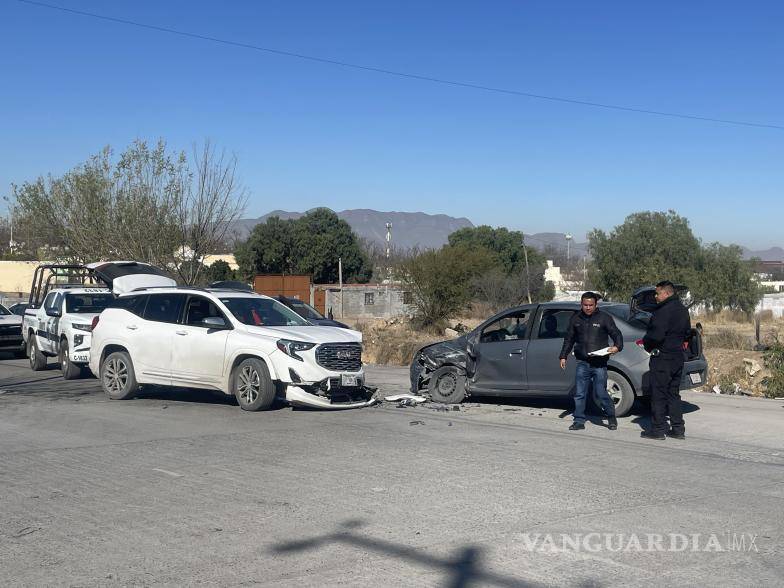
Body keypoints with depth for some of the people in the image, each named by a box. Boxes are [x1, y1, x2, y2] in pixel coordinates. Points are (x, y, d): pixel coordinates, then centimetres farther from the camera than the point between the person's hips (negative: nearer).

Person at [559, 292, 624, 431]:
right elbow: (569, 339, 19)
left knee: (600, 393, -3)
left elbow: (616, 334, 1)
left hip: (599, 363, -3)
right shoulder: (575, 319, 11)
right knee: (579, 394, 1)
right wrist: (563, 356, 14)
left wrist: (617, 346, -20)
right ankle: (579, 421, 10)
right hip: (582, 363, 3)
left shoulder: (605, 318, 1)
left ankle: (611, 418, 17)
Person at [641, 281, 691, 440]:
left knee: (658, 394, -1)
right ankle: (678, 429, 16)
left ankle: (658, 429, 2)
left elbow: (656, 335, -25)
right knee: (673, 394, 15)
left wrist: (646, 343, -7)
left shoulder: (664, 311, -19)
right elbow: (687, 333, 22)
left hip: (662, 358, -9)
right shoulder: (683, 310, 12)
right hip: (678, 357, 9)